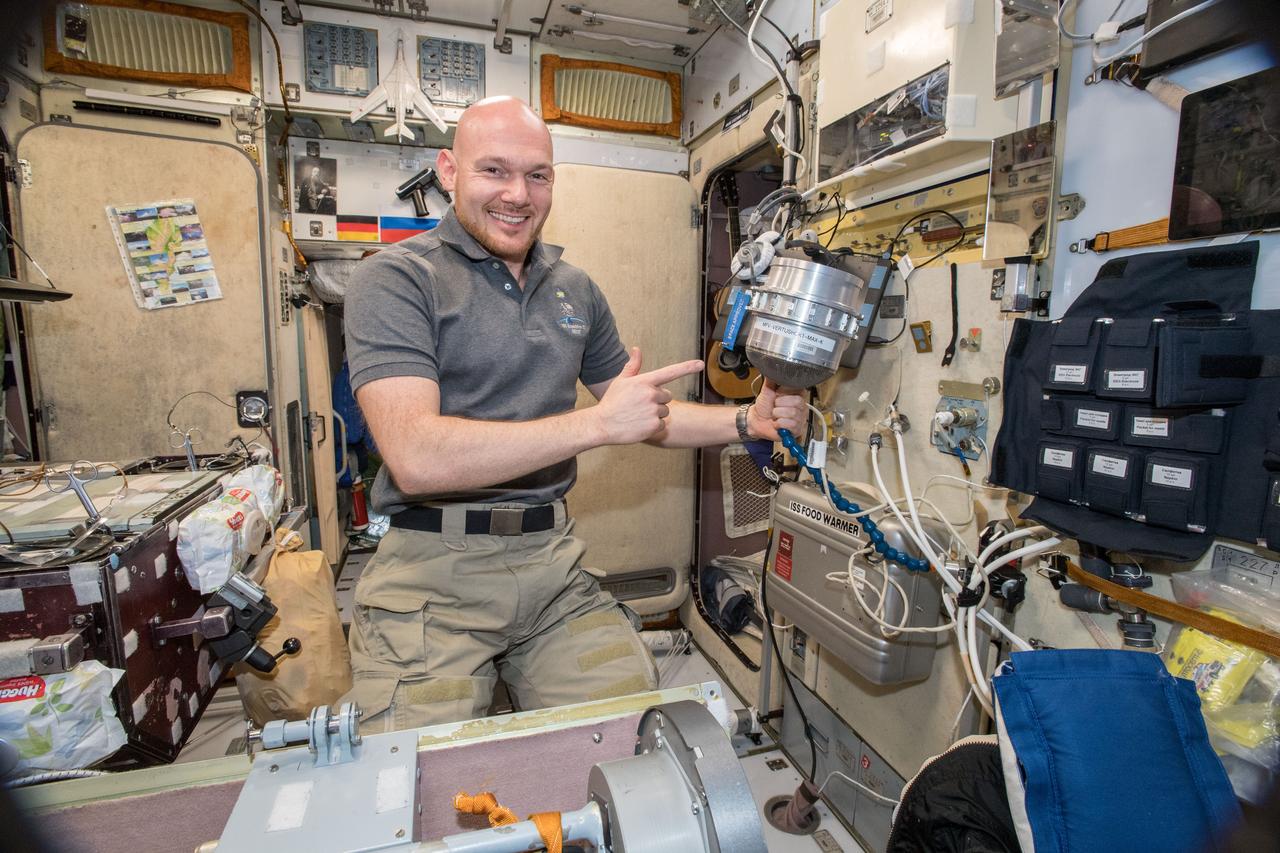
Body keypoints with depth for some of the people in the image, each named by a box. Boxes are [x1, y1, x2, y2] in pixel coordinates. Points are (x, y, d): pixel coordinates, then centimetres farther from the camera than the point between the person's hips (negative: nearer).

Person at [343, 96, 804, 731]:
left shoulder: (576, 291, 13)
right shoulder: (395, 279, -6)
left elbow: (642, 416, 19)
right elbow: (416, 457, -20)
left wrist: (747, 421, 4)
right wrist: (596, 424, -21)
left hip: (553, 561, 5)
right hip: (435, 570, -4)